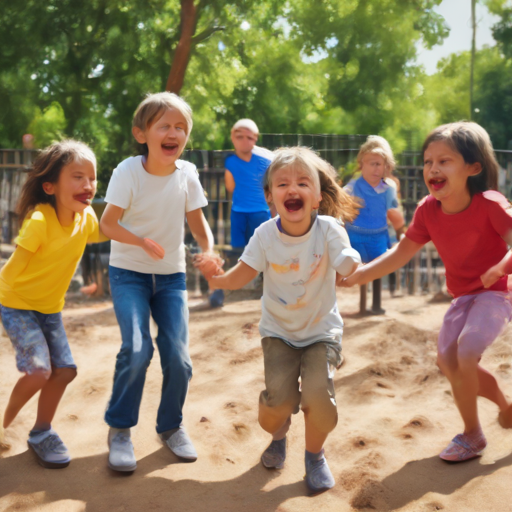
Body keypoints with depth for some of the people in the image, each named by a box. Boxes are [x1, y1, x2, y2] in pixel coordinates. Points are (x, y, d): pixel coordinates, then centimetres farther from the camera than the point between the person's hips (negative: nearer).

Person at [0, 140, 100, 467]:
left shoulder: (87, 218, -9)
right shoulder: (39, 220, -29)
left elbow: (100, 234, 11)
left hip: (50, 307, 7)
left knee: (65, 370, 3)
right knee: (39, 370, -17)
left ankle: (42, 432, 25)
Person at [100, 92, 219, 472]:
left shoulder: (187, 173, -8)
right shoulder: (129, 171, -16)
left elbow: (197, 222, 0)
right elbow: (108, 224, -14)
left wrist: (209, 252, -20)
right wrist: (143, 242, -31)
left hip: (171, 275, 3)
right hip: (129, 273, -3)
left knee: (178, 356, -5)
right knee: (137, 349, -20)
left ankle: (171, 425, 22)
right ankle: (119, 429, 1)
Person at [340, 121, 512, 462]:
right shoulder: (428, 210, -8)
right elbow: (401, 254, -3)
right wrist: (357, 276, -11)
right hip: (462, 296, 7)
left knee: (465, 354, -21)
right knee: (447, 360, 5)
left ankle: (472, 435, 2)